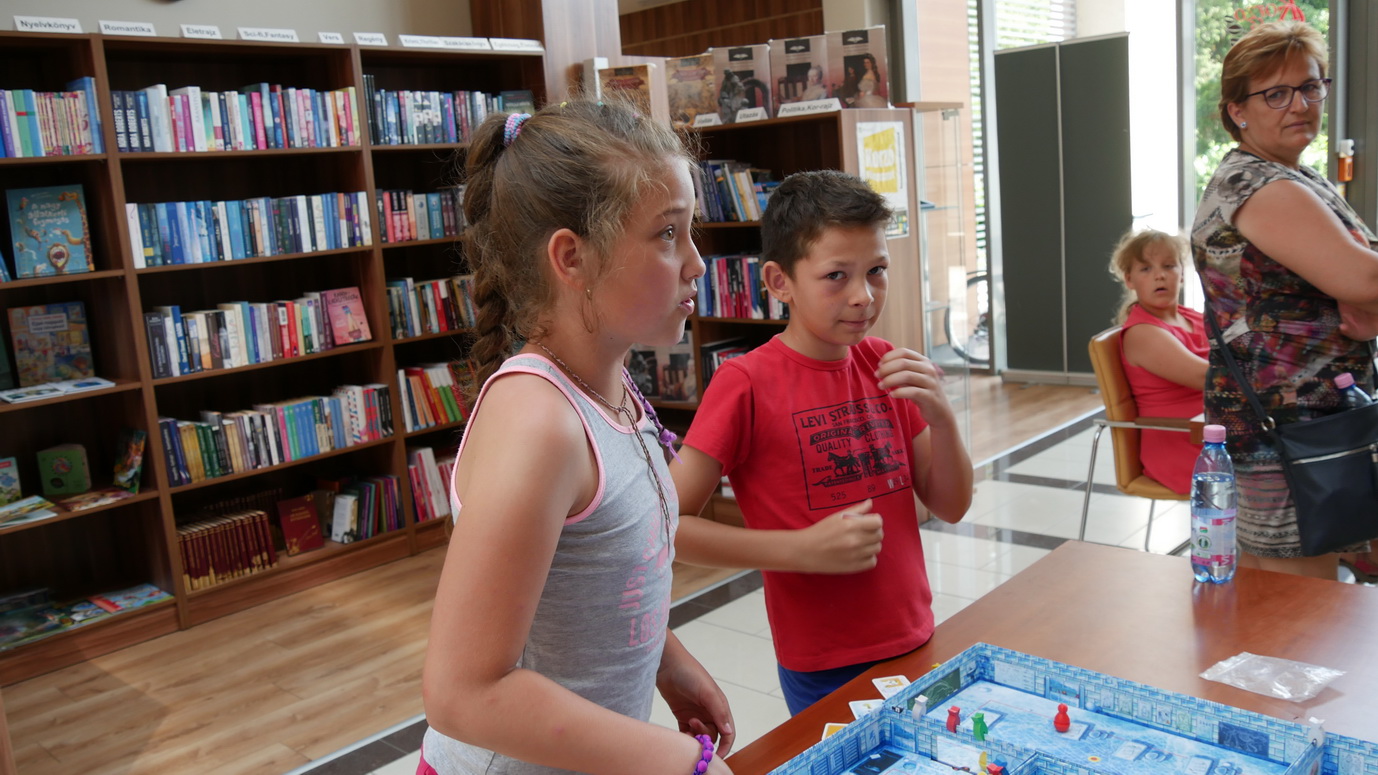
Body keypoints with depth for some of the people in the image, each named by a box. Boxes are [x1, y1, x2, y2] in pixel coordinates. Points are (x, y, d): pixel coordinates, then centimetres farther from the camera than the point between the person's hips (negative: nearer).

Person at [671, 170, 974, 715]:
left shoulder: (885, 364, 1)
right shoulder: (746, 383, -16)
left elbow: (950, 506, 4)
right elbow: (669, 525, -17)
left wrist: (941, 415, -13)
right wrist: (801, 549, -22)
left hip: (914, 644, 6)